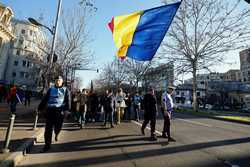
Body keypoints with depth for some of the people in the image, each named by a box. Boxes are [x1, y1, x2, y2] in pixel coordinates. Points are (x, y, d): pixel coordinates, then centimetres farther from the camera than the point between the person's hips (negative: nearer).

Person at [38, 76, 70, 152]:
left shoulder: (65, 90, 8)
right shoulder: (51, 89, 15)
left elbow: (68, 100, -2)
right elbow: (45, 99, 13)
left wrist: (67, 109, -15)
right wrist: (40, 108, 6)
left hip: (60, 110, -2)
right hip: (50, 110, 2)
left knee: (58, 127, 1)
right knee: (48, 128, 2)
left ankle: (56, 134, 38)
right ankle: (47, 145, 14)